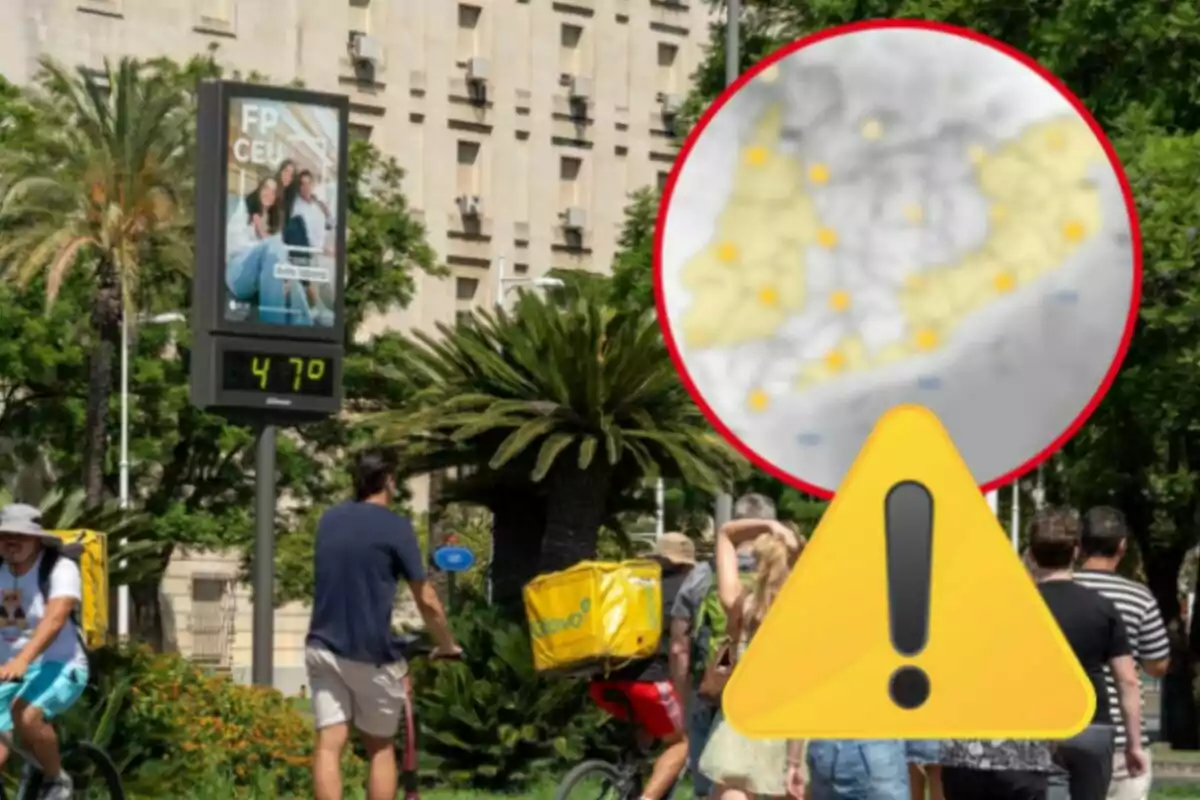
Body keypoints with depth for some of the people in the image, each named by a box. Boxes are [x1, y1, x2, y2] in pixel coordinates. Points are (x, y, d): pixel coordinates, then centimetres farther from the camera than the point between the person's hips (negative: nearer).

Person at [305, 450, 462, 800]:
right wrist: (447, 646, 14)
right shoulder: (395, 526, -6)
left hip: (323, 647, 4)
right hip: (371, 653, -4)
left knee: (329, 745, -2)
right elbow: (426, 601, -3)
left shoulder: (328, 520, 12)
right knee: (381, 748, 11)